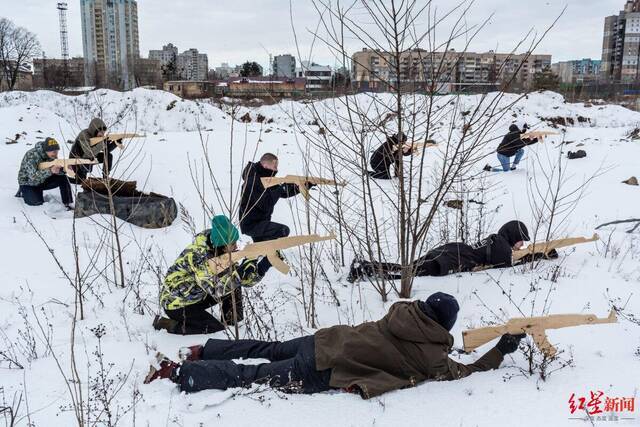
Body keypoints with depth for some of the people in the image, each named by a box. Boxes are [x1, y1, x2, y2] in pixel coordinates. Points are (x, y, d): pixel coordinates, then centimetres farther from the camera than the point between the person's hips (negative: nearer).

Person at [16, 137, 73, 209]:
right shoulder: (31, 155, -31)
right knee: (37, 202, -24)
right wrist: (50, 171, -52)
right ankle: (23, 192, 8)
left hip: (42, 181, 5)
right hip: (28, 183, -5)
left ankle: (67, 203, -4)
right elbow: (33, 176, -39)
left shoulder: (52, 155, -13)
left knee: (63, 178, -14)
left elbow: (58, 171, -12)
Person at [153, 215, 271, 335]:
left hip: (197, 297, 8)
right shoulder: (198, 254, -31)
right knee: (218, 330, -14)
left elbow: (242, 279, -6)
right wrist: (241, 271, -45)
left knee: (234, 286, -4)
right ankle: (166, 324, -3)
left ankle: (232, 324, 10)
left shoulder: (222, 255, -7)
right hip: (176, 305, -8)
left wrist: (264, 265, -20)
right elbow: (216, 290, -40)